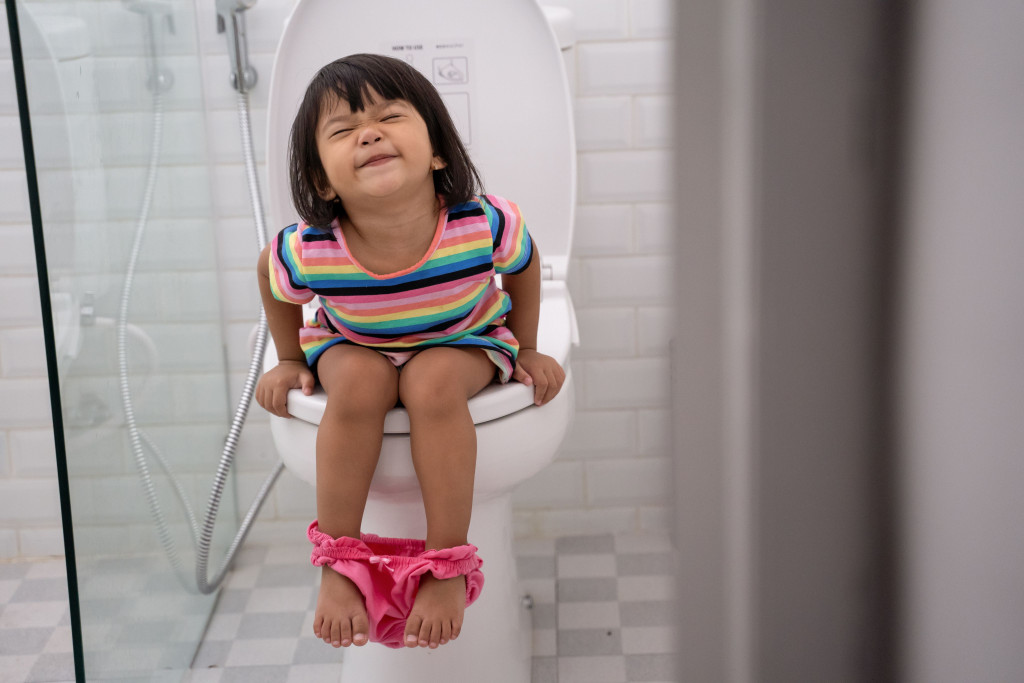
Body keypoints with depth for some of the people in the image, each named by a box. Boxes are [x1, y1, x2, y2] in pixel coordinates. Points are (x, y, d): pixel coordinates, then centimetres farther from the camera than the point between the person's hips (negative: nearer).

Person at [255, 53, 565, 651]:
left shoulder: (484, 224, -31)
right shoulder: (307, 253, -29)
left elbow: (524, 264, -6)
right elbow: (273, 280, -3)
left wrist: (526, 352, 1)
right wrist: (290, 361, 5)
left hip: (464, 342, 0)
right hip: (352, 345, 1)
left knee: (433, 384, -33)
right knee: (359, 382, -32)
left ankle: (448, 566, -21)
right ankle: (339, 562, -17)